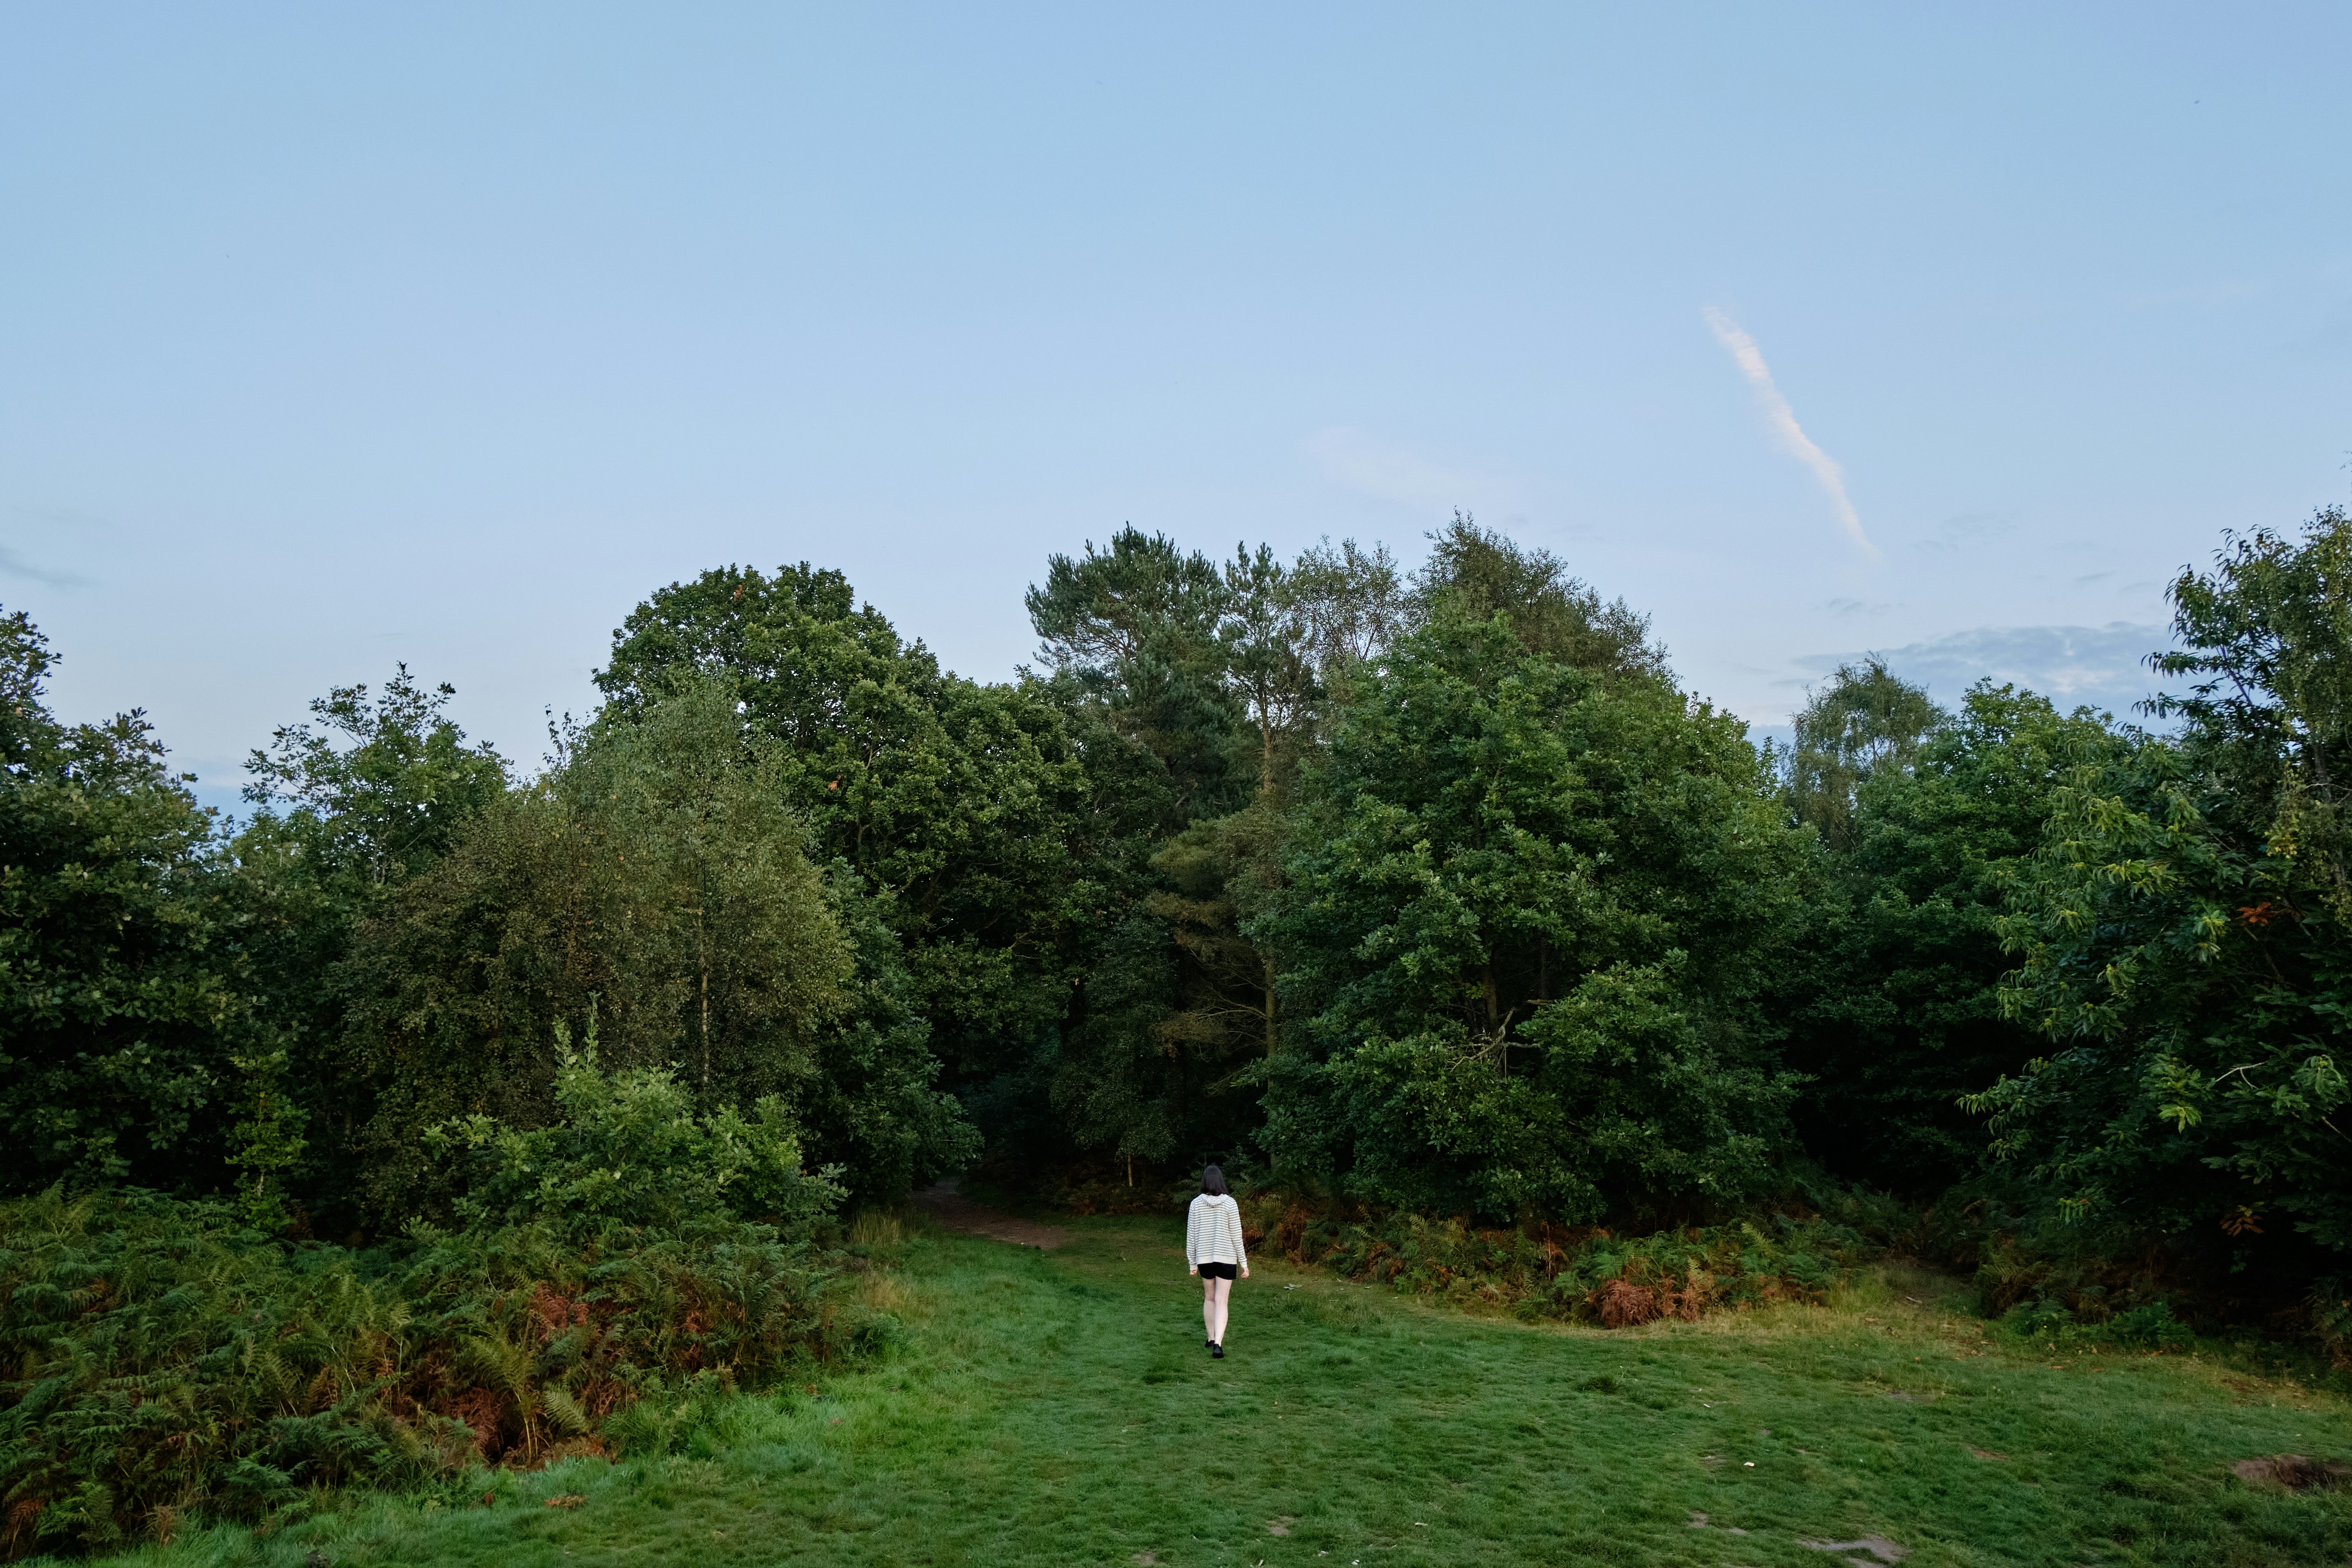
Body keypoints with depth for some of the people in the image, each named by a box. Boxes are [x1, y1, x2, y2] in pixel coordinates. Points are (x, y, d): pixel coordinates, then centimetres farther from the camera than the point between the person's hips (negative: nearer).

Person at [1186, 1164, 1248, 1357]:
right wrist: (1244, 1263, -1)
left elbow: (1191, 1236, 0)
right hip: (1226, 1258, -2)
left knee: (1209, 1298, 21)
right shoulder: (1230, 1203, -9)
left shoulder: (1196, 1204, -4)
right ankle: (1218, 1345, -14)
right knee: (1221, 1302, 0)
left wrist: (1192, 1263, 10)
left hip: (1204, 1258, 2)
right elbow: (1236, 1235, -8)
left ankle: (1212, 1339, 31)